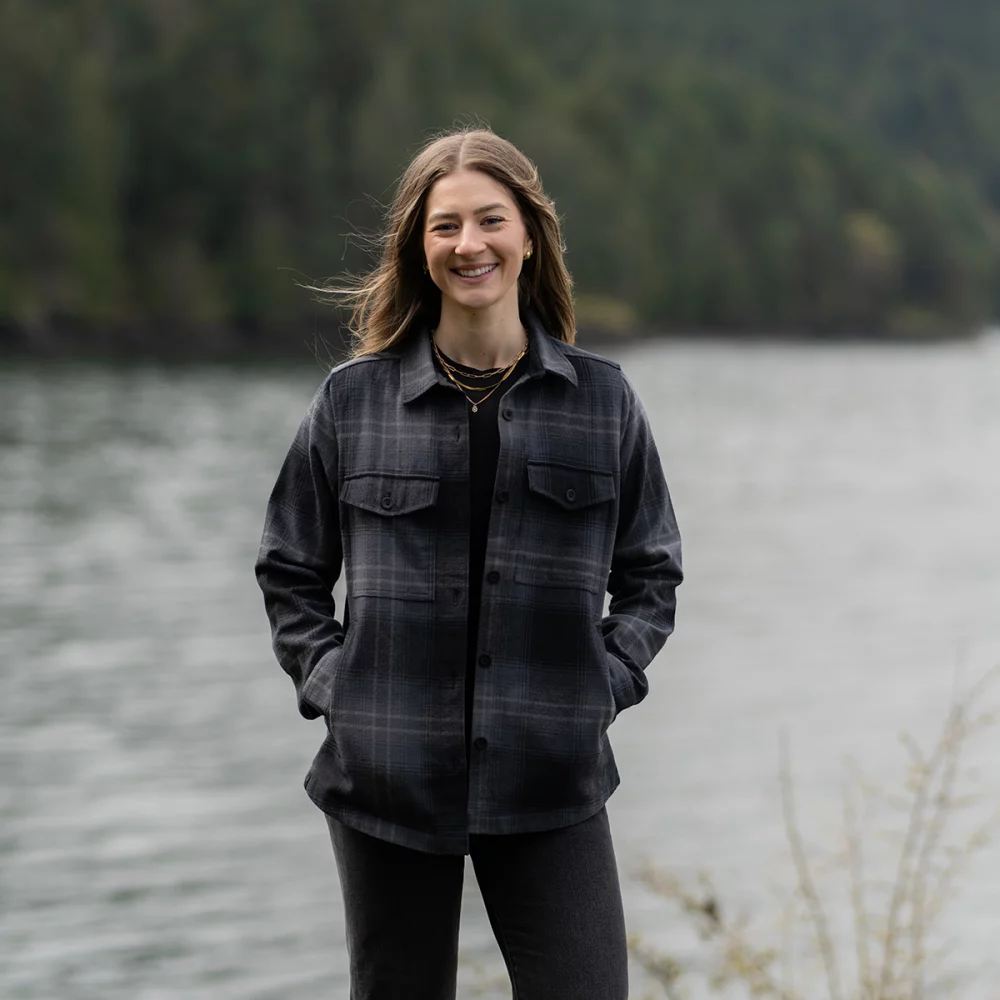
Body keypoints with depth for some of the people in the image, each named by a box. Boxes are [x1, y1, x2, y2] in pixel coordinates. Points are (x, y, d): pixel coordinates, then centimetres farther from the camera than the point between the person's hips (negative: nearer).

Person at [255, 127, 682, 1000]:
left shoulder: (603, 400, 4)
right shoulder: (352, 402, 3)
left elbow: (651, 575, 12)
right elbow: (289, 573, 12)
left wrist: (605, 681, -2)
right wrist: (330, 681, -1)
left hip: (552, 783, 0)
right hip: (386, 778, 0)